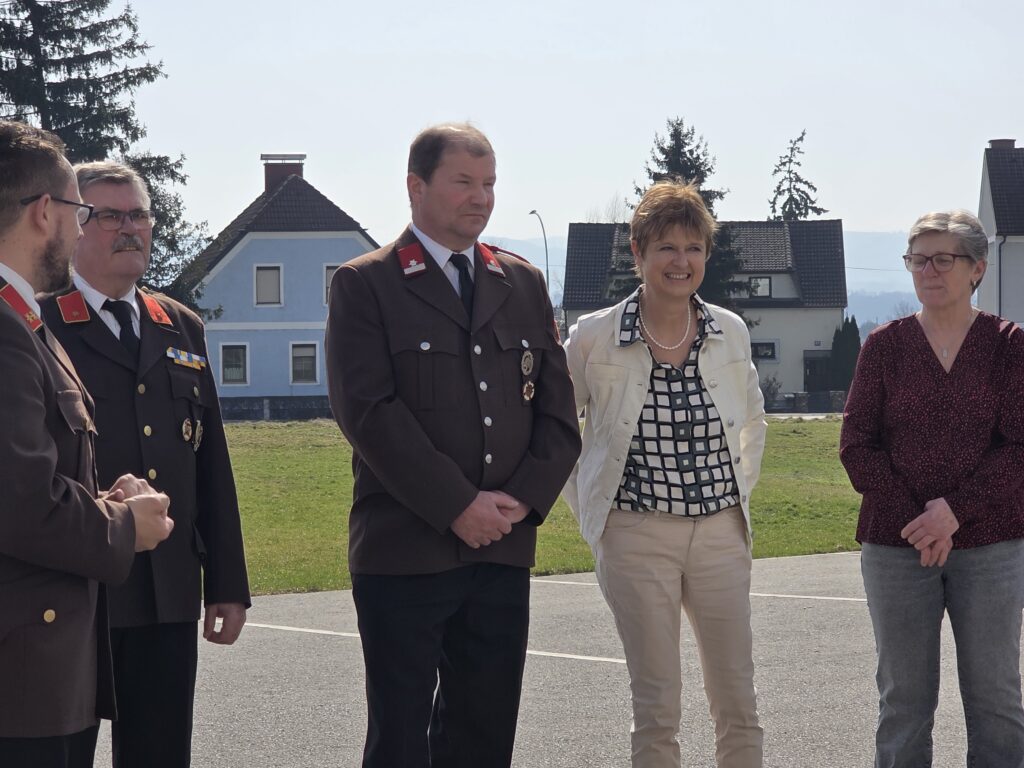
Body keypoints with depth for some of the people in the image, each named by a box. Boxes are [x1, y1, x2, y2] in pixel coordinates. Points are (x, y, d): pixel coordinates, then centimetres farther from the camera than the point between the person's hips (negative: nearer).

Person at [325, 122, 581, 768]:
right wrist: (457, 507, -15)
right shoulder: (364, 285, -1)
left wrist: (524, 499, -5)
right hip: (404, 553, -4)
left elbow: (558, 411, 11)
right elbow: (369, 412, -12)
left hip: (504, 553, 5)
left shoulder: (525, 284, 14)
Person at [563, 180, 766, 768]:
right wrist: (589, 511, 3)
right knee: (656, 710, 0)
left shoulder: (731, 333, 4)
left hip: (721, 532, 3)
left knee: (739, 704, 4)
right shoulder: (595, 337, -6)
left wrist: (740, 490, 14)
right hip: (637, 537, -3)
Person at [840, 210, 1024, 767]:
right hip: (896, 547, 1)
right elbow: (856, 445, 1)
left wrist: (955, 509, -16)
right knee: (904, 699, 4)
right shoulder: (884, 345, 6)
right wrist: (915, 521, -11)